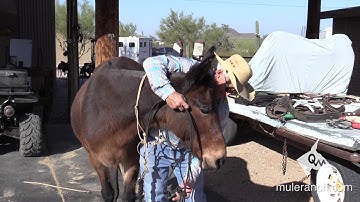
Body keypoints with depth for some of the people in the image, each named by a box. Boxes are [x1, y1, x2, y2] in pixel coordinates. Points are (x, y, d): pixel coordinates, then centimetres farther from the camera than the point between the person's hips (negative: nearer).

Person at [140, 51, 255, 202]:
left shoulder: (222, 109, -12)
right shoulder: (191, 69, -22)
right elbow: (152, 62, -31)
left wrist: (192, 176, -21)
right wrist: (168, 93, -47)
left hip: (188, 151, 3)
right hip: (157, 144, -3)